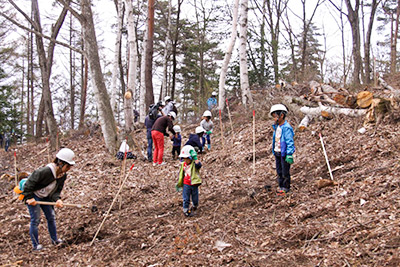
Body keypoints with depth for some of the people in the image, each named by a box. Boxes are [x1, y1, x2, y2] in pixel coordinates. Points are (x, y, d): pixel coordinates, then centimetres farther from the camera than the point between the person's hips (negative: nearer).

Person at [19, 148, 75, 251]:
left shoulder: (63, 175, -9)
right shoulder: (45, 171, -33)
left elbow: (57, 190, -2)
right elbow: (30, 182, -26)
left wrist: (57, 199, -22)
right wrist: (28, 197, -25)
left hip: (45, 197, 7)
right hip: (33, 196, -7)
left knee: (51, 217, 9)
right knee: (35, 219, -6)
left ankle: (54, 239, 23)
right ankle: (35, 245, 6)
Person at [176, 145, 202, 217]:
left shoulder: (194, 163, -13)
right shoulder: (183, 164, 2)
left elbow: (199, 165, -39)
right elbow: (181, 174, 13)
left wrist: (195, 158, -40)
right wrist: (179, 184, 16)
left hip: (194, 184, -3)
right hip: (186, 184, 3)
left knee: (195, 198, 13)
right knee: (186, 199, 2)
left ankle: (194, 207, 39)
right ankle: (186, 210, 12)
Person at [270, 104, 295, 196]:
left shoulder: (286, 128, -19)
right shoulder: (276, 127, 8)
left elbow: (290, 142, -21)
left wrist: (289, 155, -24)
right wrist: (274, 151, 21)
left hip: (284, 153, -8)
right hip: (277, 153, 8)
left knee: (285, 171, 3)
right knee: (279, 171, 15)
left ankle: (286, 187, 14)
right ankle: (281, 186, 26)